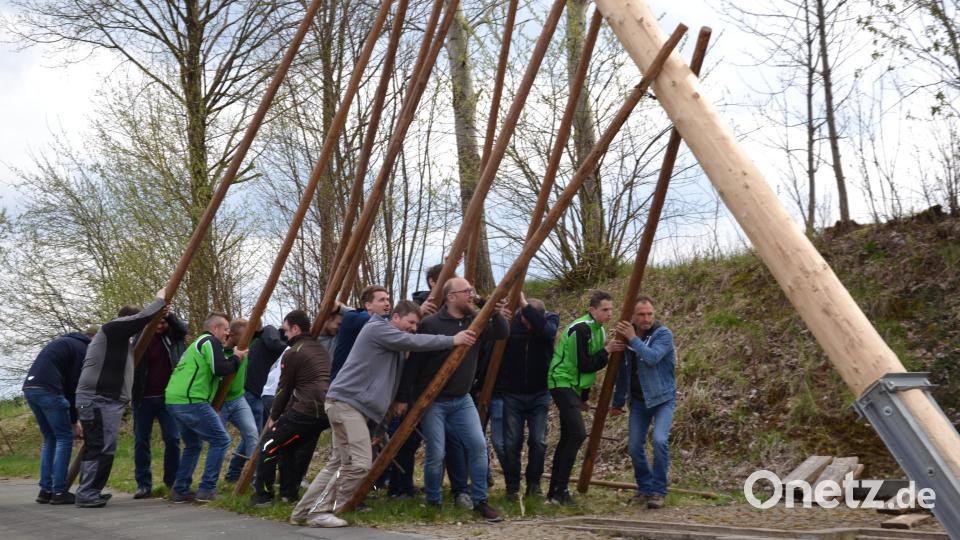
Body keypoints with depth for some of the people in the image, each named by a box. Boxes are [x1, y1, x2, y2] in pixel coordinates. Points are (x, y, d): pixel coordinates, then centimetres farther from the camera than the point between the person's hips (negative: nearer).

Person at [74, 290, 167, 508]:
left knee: (96, 448, 12)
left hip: (105, 399, 11)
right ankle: (87, 494, -10)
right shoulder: (113, 328, -7)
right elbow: (143, 318, -12)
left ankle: (89, 493, 16)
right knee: (103, 447, -11)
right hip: (98, 399, -11)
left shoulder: (117, 337, 25)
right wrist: (160, 300, 4)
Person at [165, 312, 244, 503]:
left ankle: (180, 491, 18)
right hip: (191, 401, -10)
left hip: (174, 400, 10)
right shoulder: (210, 341, -3)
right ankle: (206, 490, -3)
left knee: (193, 445, 22)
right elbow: (220, 369, -15)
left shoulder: (198, 343, 26)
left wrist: (231, 357, 21)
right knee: (220, 440, -2)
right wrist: (236, 358, 2)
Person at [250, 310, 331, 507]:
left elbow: (284, 389, 2)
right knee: (287, 445, 23)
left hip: (307, 410, -8)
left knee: (270, 444, 7)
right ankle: (289, 493, 22)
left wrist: (274, 417, 17)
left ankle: (263, 495, 8)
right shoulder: (321, 349, 21)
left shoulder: (292, 353, -4)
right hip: (327, 410, 8)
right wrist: (284, 414, 30)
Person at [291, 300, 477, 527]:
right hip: (346, 401, -10)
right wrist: (452, 340, -16)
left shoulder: (395, 344, 22)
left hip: (352, 404, 10)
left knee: (339, 463, 11)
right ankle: (320, 512, -5)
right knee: (359, 463, -13)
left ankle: (303, 511, 17)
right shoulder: (378, 328, -8)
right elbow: (413, 342, -17)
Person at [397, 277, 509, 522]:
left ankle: (480, 501, 7)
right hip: (432, 400, -5)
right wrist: (403, 397, -11)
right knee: (436, 454, -4)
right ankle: (433, 503, 18)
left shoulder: (475, 321, 3)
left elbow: (503, 334, 1)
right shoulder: (431, 324, -14)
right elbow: (413, 363, -12)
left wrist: (495, 311, -13)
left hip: (462, 400, 5)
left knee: (479, 445, -6)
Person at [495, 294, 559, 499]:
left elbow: (548, 330, -34)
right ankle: (512, 486, 13)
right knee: (511, 441, -1)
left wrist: (525, 305, -37)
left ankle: (534, 484, 19)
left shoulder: (549, 320, -8)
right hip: (511, 394, 0)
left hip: (539, 394, 1)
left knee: (539, 441, 0)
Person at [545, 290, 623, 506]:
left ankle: (555, 491, 16)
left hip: (573, 386, 10)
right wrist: (607, 350, -15)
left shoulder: (598, 329, 11)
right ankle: (560, 490, -15)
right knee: (578, 434, -19)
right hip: (562, 383, -10)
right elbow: (584, 365, -19)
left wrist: (584, 397, 15)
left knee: (568, 438, 10)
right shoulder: (581, 328, -18)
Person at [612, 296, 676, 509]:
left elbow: (652, 357, -33)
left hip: (663, 398, -5)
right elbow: (623, 371, 11)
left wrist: (633, 339, -28)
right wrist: (618, 401, 15)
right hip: (639, 400, 5)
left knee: (659, 439, -22)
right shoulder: (627, 334, 1)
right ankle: (645, 488, 22)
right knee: (635, 446, 1)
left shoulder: (663, 334, -14)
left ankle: (658, 491, -8)